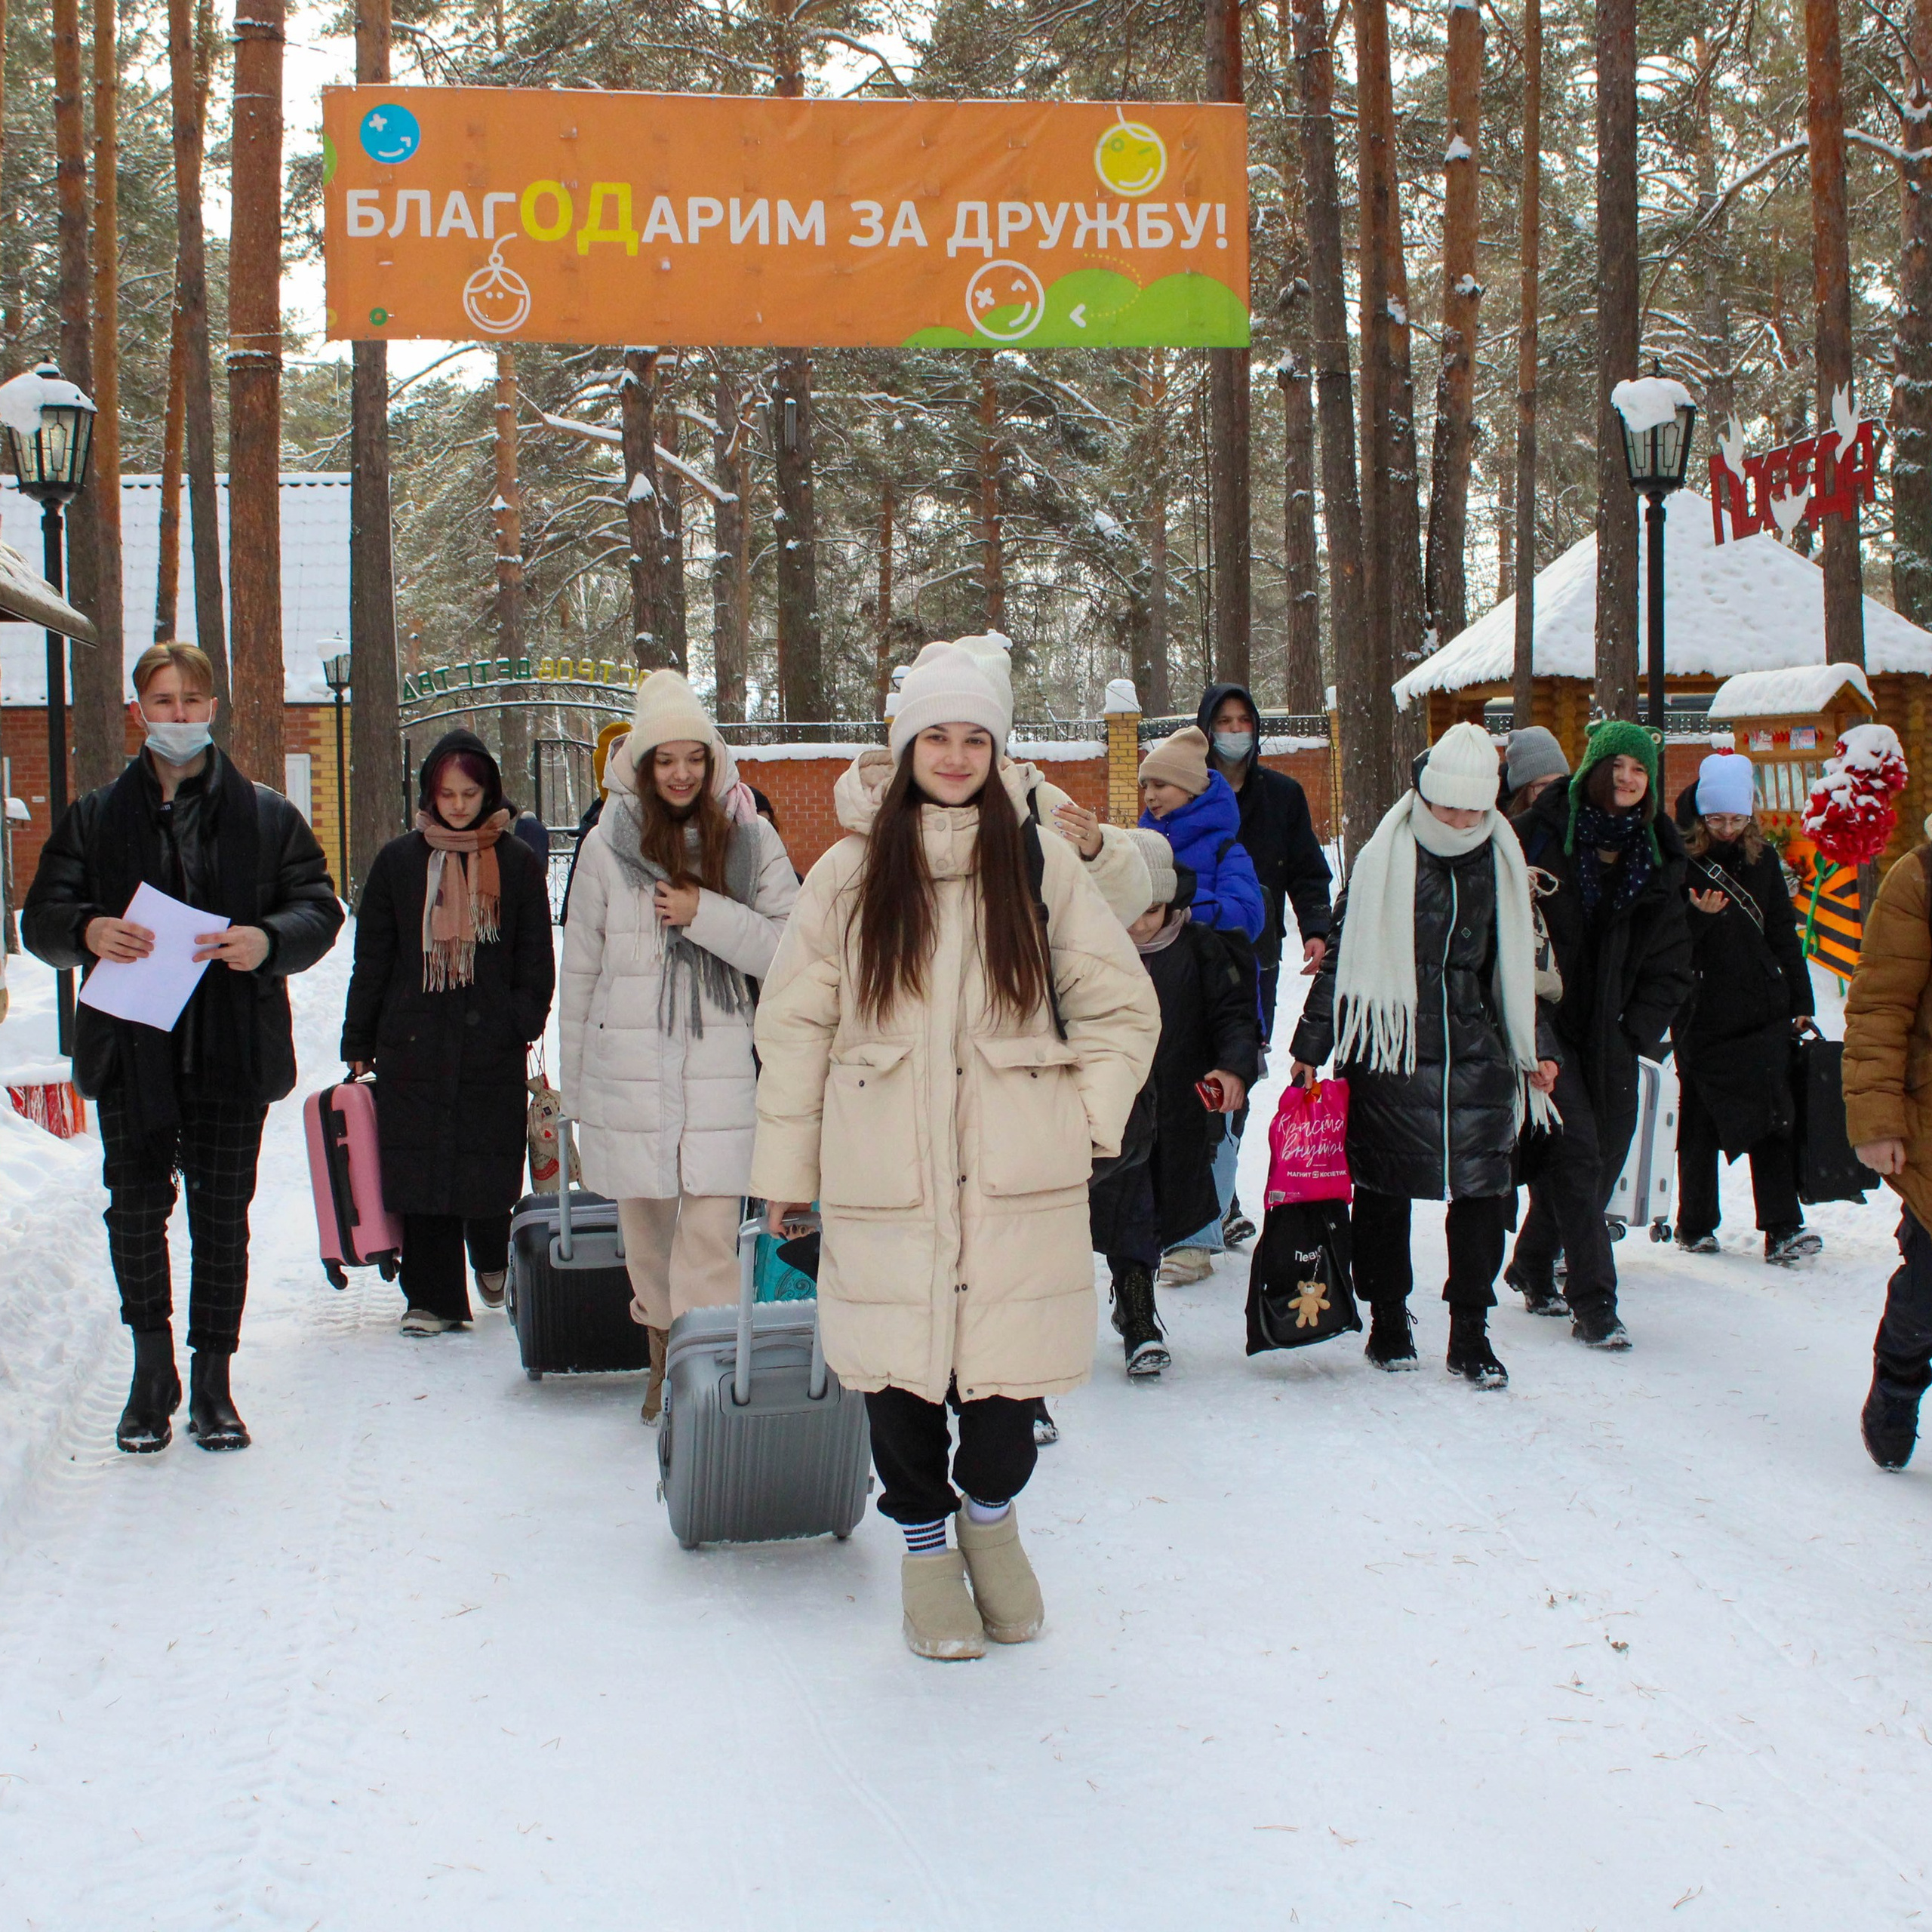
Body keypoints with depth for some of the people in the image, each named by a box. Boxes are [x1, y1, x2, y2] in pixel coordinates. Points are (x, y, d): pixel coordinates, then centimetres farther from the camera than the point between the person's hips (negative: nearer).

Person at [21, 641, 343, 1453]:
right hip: (131, 1049, 1)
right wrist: (88, 931, -15)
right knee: (135, 1210, 3)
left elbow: (320, 908, 4)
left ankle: (213, 1385, 15)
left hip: (232, 1051, -1)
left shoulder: (267, 814, 8)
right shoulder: (95, 817, 10)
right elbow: (41, 916, 7)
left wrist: (268, 940, -16)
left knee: (223, 1219, 4)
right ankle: (152, 1375, 19)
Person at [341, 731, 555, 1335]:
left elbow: (536, 958, 9)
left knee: (490, 1166, 1)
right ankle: (431, 1297, 6)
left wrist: (524, 1026, -3)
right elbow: (371, 960, 9)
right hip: (413, 1041, 1)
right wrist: (359, 1045, 6)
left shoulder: (517, 863, 7)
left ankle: (492, 1260, 30)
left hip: (492, 1043, 0)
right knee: (421, 1170, -2)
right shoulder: (400, 861, 7)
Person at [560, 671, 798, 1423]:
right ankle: (663, 1359, 26)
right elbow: (580, 971, 10)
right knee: (644, 1225, 10)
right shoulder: (609, 845, 5)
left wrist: (707, 914, -14)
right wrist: (575, 1086, 11)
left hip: (720, 1073, -1)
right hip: (628, 1074, 2)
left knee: (711, 1233, -8)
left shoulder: (750, 841, 3)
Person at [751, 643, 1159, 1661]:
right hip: (884, 1182, 0)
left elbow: (1123, 1005, 12)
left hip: (1016, 1176, 0)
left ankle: (991, 1510, 31)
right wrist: (786, 1166, 7)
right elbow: (792, 1026, 8)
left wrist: (1084, 1116, 1)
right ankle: (924, 1539, 30)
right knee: (898, 1363, 4)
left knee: (1008, 1361, -1)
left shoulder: (1040, 862, 6)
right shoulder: (849, 871, 5)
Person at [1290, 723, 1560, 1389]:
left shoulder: (1500, 862, 9)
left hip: (1476, 1052, 3)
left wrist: (1536, 1047, 19)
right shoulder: (1385, 858, -4)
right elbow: (1342, 952, 0)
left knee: (1484, 1188, -3)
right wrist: (1310, 1045, 0)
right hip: (1389, 1052, -3)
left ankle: (1470, 1333, 7)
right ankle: (1388, 1320, 21)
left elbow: (1515, 963, 19)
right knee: (1384, 1188, 5)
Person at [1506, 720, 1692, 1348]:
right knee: (1576, 1150, -12)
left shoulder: (1657, 857, 8)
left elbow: (1671, 963, 12)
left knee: (1603, 1153, 8)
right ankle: (1593, 1302, -9)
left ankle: (1533, 1268, 30)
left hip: (1610, 1034, 5)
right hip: (1545, 1025, -5)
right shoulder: (1538, 834, -6)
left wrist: (1640, 1030, 2)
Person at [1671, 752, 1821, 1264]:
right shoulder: (1678, 861, -5)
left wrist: (1800, 1002, 11)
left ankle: (1783, 1227, -5)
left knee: (1773, 1117, -4)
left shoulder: (1762, 858, 8)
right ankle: (1695, 1225, 18)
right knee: (1701, 1124, 6)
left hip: (1765, 1010, 3)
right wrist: (1697, 915, -26)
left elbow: (1783, 934, 14)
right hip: (1703, 1013, -3)